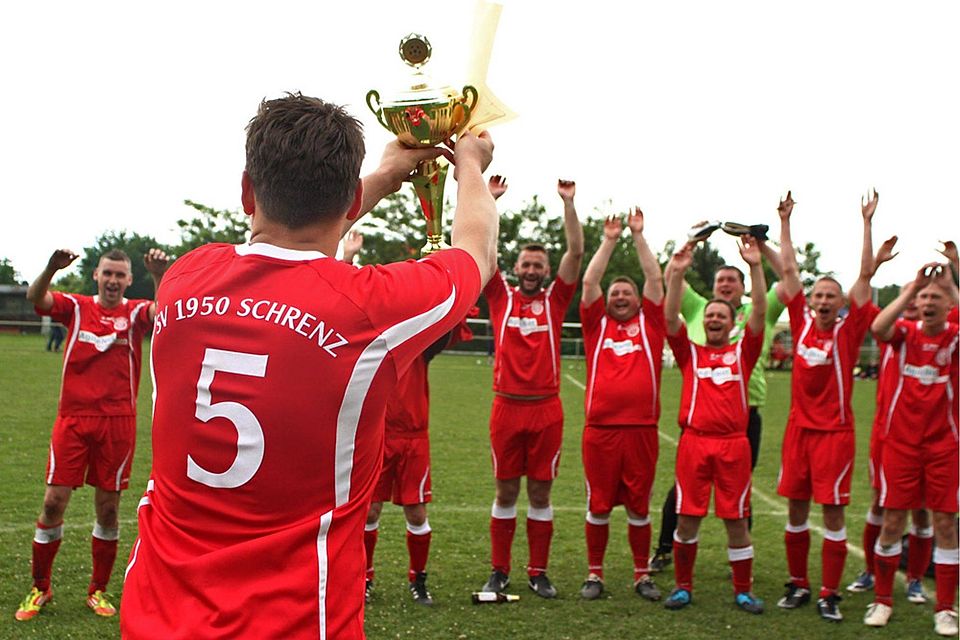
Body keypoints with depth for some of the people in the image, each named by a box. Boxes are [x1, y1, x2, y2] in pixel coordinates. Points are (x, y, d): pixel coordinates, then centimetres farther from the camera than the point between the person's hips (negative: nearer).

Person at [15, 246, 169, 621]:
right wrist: (52, 268, -34)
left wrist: (160, 277, -39)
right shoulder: (76, 307, 4)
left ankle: (98, 591, 22)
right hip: (73, 418, 0)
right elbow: (35, 297, -13)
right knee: (54, 502, -1)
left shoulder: (136, 313, 2)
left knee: (108, 509, 7)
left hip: (118, 423, 0)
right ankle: (40, 588, 16)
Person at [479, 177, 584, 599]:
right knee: (506, 491, 8)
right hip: (507, 406, 0)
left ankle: (538, 572, 16)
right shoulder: (501, 296, 6)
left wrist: (569, 203, -6)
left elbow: (576, 252, 0)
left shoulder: (555, 299, 7)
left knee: (540, 492, 7)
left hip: (546, 409, 0)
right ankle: (499, 571, 16)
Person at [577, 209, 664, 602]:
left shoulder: (649, 323, 12)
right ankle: (594, 574, 17)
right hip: (600, 429, 0)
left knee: (639, 506, 8)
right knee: (598, 506, 6)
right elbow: (589, 281, 6)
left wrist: (638, 235, 9)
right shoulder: (597, 324, 12)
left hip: (642, 429, 0)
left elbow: (655, 279, 7)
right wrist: (610, 240, 8)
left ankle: (642, 575, 19)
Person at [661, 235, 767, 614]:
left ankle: (743, 591, 16)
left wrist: (755, 267, -9)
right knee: (687, 517, 3)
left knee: (736, 519, 4)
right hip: (694, 441, 0)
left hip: (733, 443, 0)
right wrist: (677, 273, -11)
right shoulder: (690, 352, 11)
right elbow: (670, 318, -1)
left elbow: (759, 313, 0)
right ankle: (683, 587, 16)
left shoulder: (743, 352, 10)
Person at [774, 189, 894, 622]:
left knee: (833, 512, -1)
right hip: (799, 427, 3)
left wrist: (867, 222, -8)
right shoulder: (802, 322, 4)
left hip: (835, 431, -3)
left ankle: (829, 595, 7)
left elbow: (865, 276, -6)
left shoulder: (849, 329, -2)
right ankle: (798, 586, 20)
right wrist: (785, 222, 6)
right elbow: (788, 270, 6)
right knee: (796, 509, 8)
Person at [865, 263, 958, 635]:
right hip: (901, 443, 0)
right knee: (891, 522, 3)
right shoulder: (906, 333, 1)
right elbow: (878, 327, -22)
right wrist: (911, 287, -21)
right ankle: (882, 600, 17)